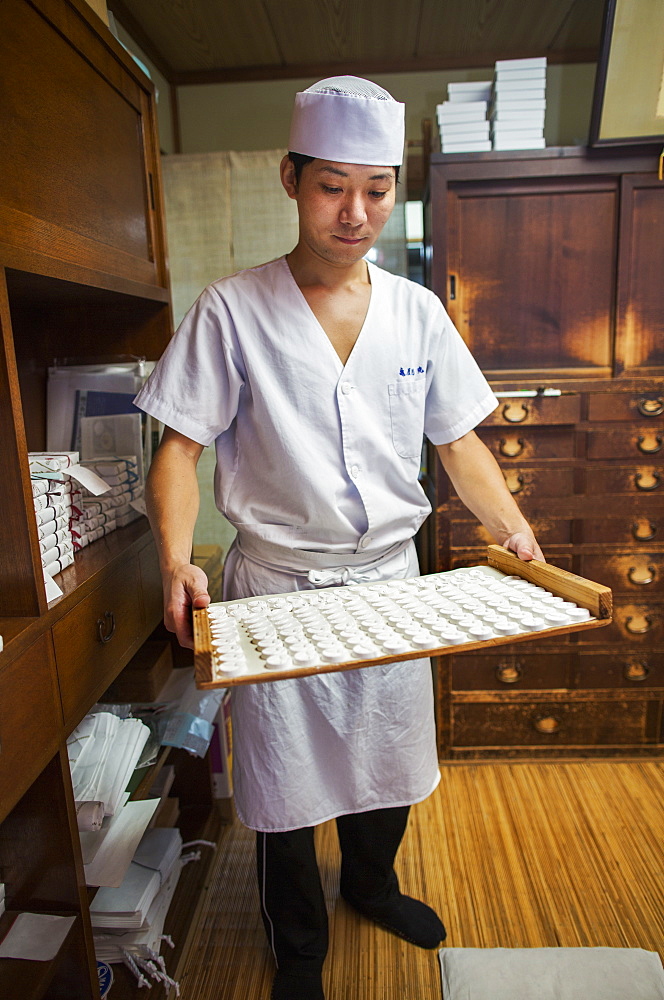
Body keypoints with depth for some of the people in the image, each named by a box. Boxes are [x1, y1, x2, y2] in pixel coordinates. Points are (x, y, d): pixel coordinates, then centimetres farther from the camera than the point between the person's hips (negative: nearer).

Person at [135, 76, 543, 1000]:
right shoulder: (232, 310, -8)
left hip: (390, 576, 4)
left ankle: (371, 883, 55)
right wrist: (176, 560, -23)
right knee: (285, 784, 12)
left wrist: (512, 528, -8)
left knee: (388, 760, 21)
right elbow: (180, 444, -8)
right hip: (276, 585, -3)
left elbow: (458, 439, 6)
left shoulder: (416, 311, 2)